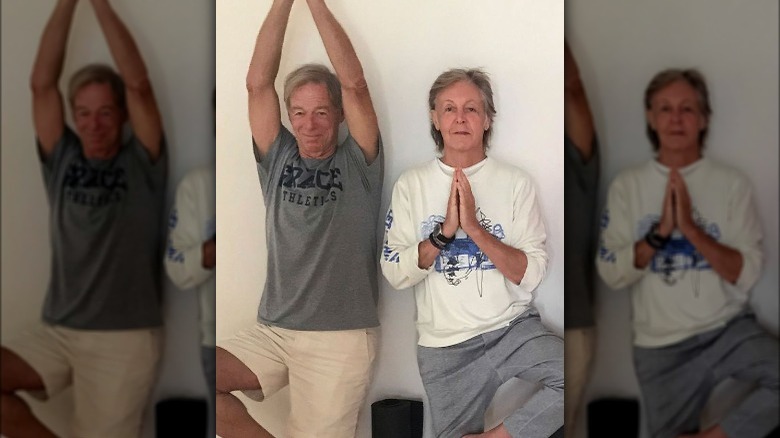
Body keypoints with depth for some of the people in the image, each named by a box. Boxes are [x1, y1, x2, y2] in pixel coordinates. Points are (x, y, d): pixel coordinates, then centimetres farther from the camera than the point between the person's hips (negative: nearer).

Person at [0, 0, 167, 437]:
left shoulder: (142, 163, -2)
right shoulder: (63, 160, 7)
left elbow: (138, 84, -14)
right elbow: (42, 83, -1)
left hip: (124, 338, -4)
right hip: (57, 332, 4)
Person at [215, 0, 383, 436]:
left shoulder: (358, 163, 1)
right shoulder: (278, 159, 9)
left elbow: (354, 83, -13)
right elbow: (258, 82, -1)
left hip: (341, 338, -3)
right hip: (271, 331, 3)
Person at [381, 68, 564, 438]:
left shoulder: (515, 182, -1)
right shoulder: (412, 185, 2)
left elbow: (531, 275, -8)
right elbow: (395, 275, -5)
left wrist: (475, 229, -19)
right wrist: (444, 230, -17)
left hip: (513, 328, 0)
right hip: (445, 346, 1)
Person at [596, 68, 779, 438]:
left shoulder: (731, 183, -2)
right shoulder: (627, 186, 0)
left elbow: (747, 275, -9)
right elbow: (611, 275, -6)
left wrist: (691, 228, -20)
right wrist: (661, 230, -18)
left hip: (728, 329, 0)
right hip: (660, 346, 1)